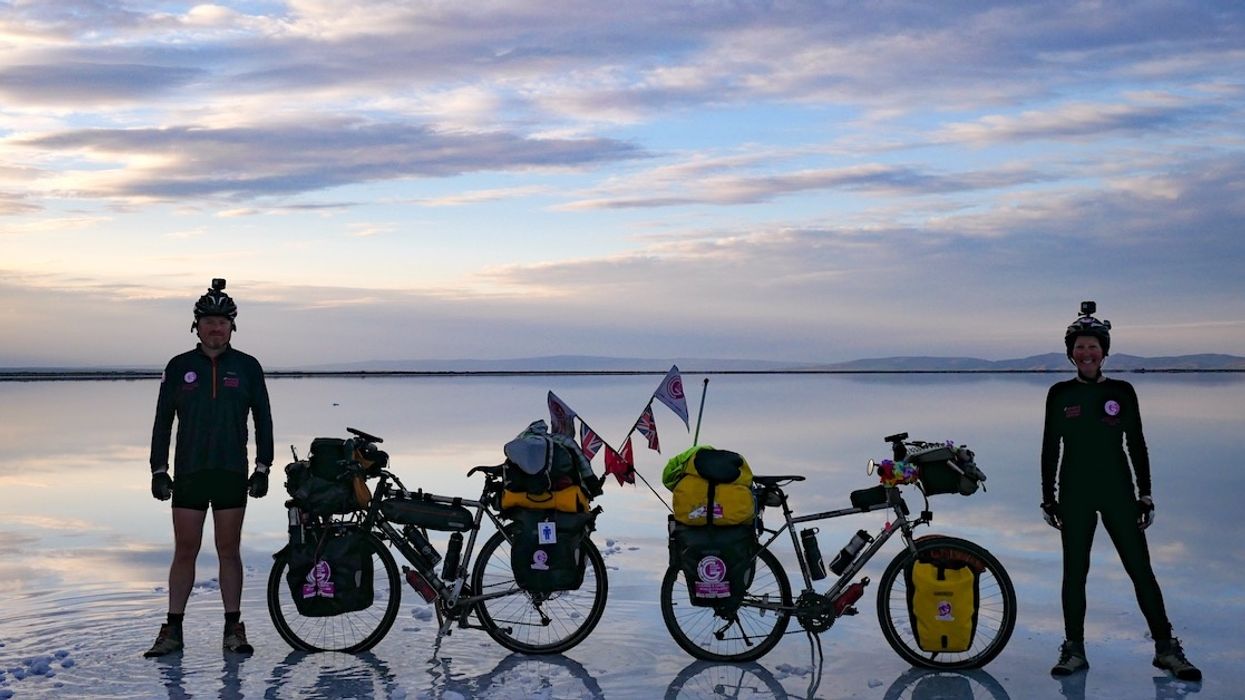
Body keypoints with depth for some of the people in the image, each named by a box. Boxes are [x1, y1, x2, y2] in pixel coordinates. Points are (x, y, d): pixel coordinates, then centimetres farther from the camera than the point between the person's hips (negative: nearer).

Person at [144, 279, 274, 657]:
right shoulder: (179, 367, 5)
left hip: (232, 474, 0)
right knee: (185, 551, 3)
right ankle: (173, 630, 11)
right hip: (188, 474, 0)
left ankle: (233, 629, 11)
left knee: (229, 551, 4)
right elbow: (163, 420, 8)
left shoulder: (247, 367, 4)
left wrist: (263, 468, 2)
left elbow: (263, 418, 8)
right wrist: (158, 469, 2)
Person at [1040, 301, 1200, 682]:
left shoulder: (1122, 392, 2)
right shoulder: (1060, 394, 1)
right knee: (1074, 572, 5)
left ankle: (1165, 648, 9)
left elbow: (1137, 445, 6)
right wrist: (1048, 497, 3)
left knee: (1141, 568, -1)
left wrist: (1145, 494, 3)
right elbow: (1050, 449, 5)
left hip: (1118, 493, 0)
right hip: (1075, 496, 0)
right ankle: (1074, 650, 15)